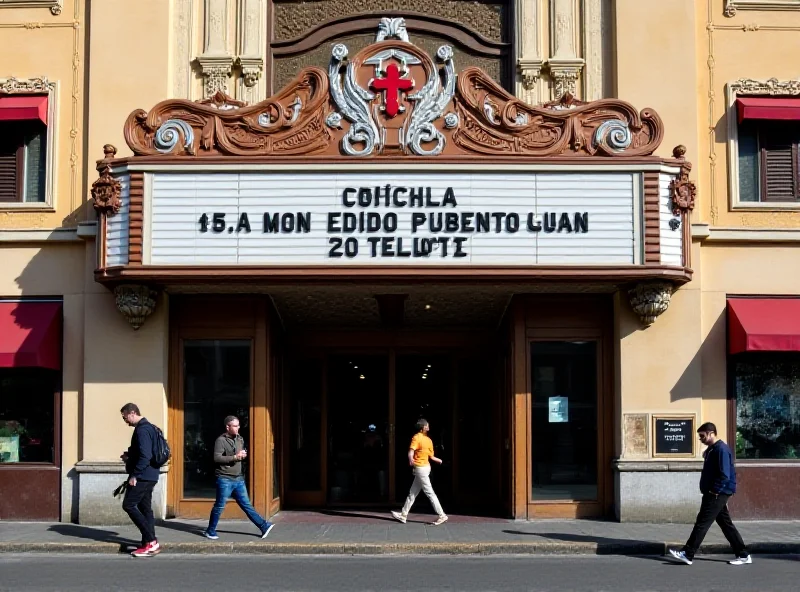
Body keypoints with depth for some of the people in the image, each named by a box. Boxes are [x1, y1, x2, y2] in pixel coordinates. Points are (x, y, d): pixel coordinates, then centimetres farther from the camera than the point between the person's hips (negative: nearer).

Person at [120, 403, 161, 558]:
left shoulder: (142, 430, -17)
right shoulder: (147, 427, 16)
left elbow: (145, 455, -25)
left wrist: (134, 475, -21)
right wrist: (129, 456, 13)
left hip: (142, 476, -10)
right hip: (149, 476, 10)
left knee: (129, 505, -7)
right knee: (145, 508, 10)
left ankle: (150, 540, -10)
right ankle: (150, 544, 10)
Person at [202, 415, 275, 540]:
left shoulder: (240, 439, 12)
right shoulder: (221, 440, -11)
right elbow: (216, 458, -20)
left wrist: (243, 455, 3)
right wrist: (235, 457, -21)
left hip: (238, 479, 6)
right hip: (225, 479, -6)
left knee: (246, 504, 9)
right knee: (219, 506, 2)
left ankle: (264, 526, 6)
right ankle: (210, 531, 15)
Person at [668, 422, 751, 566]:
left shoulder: (721, 449, -16)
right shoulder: (711, 449, 15)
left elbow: (725, 475, -21)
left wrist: (714, 491, -19)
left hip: (717, 494, -10)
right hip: (714, 494, 10)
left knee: (702, 523, -8)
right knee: (726, 524, 11)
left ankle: (688, 554, -5)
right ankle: (743, 555, 14)